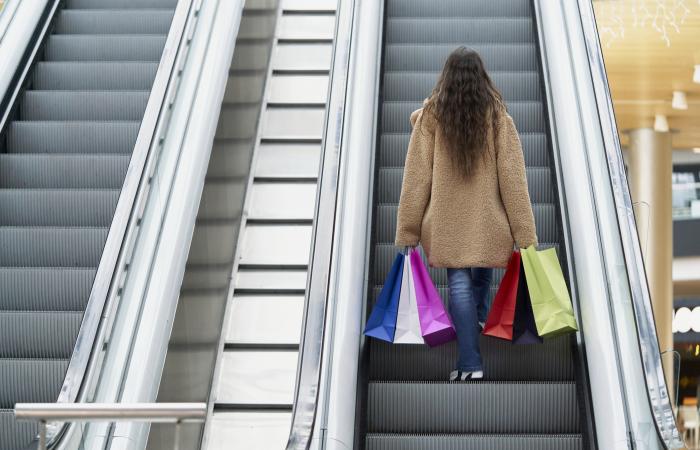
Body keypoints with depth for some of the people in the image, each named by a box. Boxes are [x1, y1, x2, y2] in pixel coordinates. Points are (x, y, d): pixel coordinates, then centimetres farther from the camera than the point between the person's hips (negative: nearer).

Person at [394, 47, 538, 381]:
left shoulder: (430, 115, -5)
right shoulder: (497, 115, -3)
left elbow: (416, 178, -5)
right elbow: (512, 178, -6)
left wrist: (407, 232, 0)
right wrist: (525, 235, -3)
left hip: (447, 222, -1)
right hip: (488, 222, 1)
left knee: (460, 285, 2)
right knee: (481, 278, 22)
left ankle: (470, 363, -2)